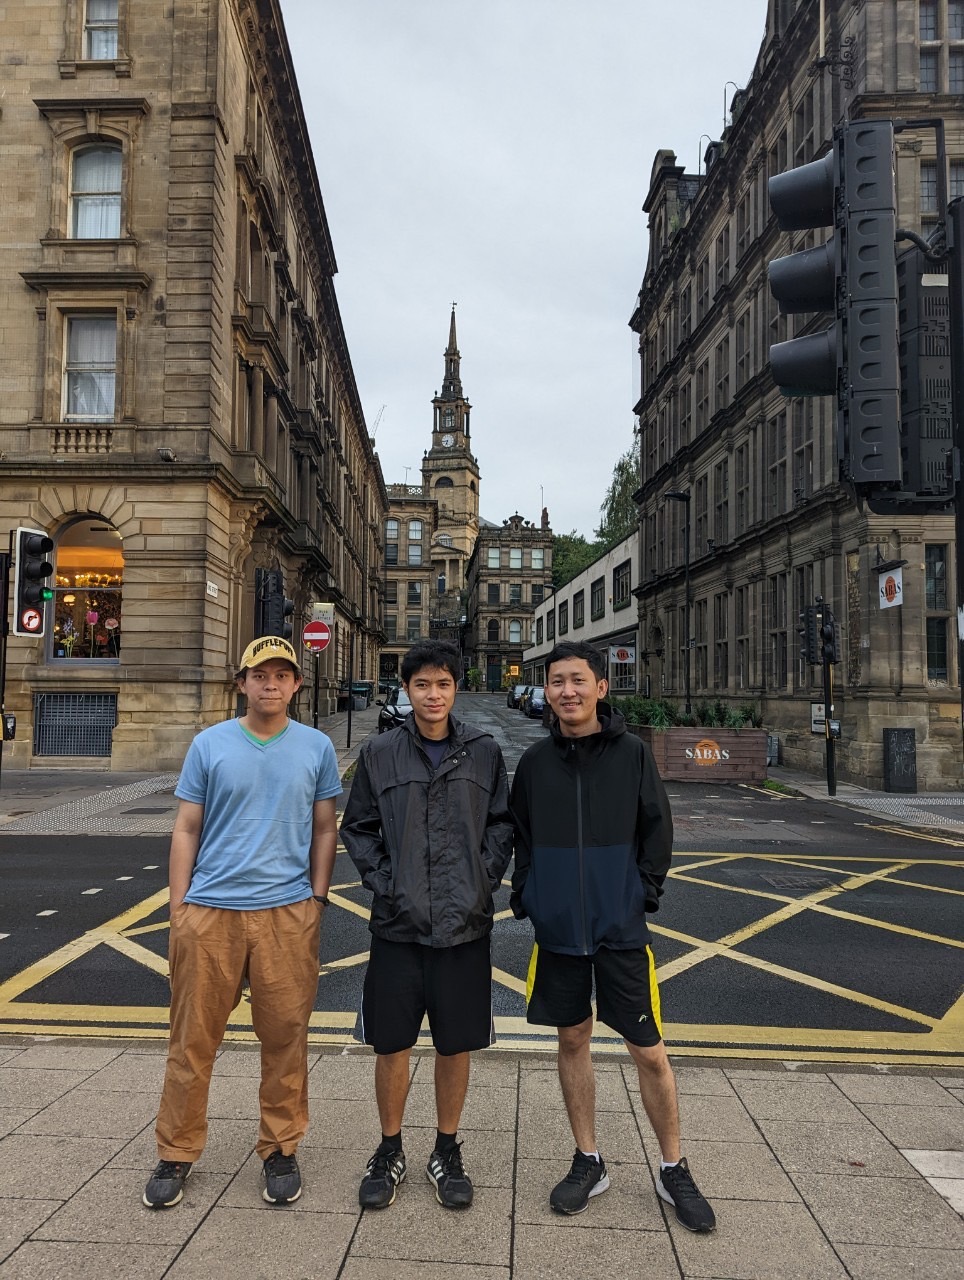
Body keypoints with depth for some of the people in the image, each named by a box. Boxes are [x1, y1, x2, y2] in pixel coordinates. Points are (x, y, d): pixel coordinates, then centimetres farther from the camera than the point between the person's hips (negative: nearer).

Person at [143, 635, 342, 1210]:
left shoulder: (317, 748, 3)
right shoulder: (209, 744, 3)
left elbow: (325, 830, 8)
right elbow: (186, 829, 5)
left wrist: (317, 899, 2)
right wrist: (178, 906, 2)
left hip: (287, 910, 0)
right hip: (210, 909, 0)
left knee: (286, 1038, 8)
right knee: (194, 1038, 9)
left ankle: (281, 1150, 26)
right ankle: (177, 1154, 27)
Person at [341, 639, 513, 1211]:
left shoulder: (484, 750, 1)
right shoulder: (380, 754, 0)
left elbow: (503, 823, 7)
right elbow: (357, 828, 7)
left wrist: (485, 880, -4)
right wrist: (383, 882, -4)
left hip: (466, 924, 1)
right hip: (399, 923, 0)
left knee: (457, 1044, 12)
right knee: (393, 1045, 10)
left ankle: (447, 1151, 31)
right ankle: (390, 1151, 31)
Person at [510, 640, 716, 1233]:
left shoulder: (632, 753, -4)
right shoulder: (535, 761, 1)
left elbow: (658, 830, 1)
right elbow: (519, 836, 10)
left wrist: (644, 892, -5)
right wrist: (526, 894, 1)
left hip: (621, 928, -2)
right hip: (557, 929, 2)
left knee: (649, 1051, 5)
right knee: (573, 1040, 13)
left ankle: (674, 1171, 25)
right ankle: (588, 1162, 31)